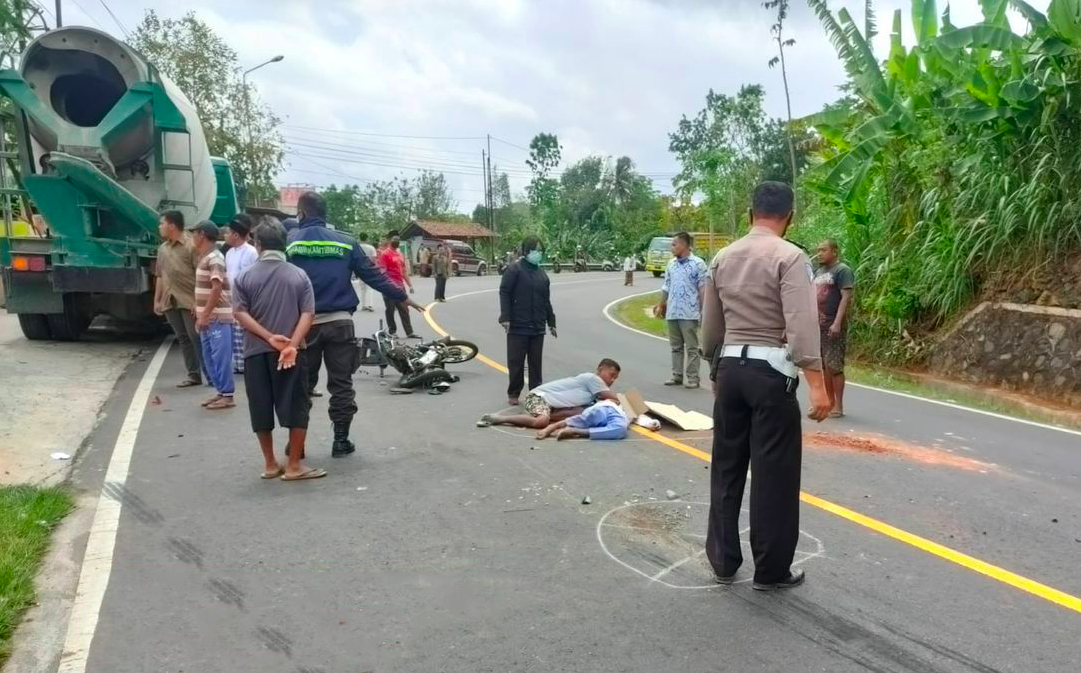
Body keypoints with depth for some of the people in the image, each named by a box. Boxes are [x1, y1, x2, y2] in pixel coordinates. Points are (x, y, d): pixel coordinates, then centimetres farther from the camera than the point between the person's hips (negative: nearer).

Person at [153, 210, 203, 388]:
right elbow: (160, 276, 21)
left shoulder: (191, 245, -9)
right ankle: (194, 375, 14)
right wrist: (157, 300, 17)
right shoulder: (162, 249, 16)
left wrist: (198, 300, -19)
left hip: (189, 301, -7)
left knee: (196, 337, -6)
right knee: (183, 338, 9)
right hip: (170, 302, 7)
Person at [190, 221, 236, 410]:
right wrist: (199, 315, 19)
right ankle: (221, 392, 20)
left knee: (221, 357, -6)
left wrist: (204, 316, -22)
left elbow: (217, 289, -22)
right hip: (208, 318, 10)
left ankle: (227, 396, -1)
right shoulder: (205, 257, 16)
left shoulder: (214, 258, -14)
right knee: (209, 357, 13)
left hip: (218, 318, -10)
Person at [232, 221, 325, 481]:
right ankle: (294, 466, 5)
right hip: (291, 352, -1)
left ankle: (270, 464, 19)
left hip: (256, 352, 2)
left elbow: (240, 313, -8)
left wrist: (269, 337, -12)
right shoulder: (299, 275, 2)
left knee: (261, 409, 11)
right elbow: (307, 313, -10)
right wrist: (292, 344, -17)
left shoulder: (245, 277, 3)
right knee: (296, 408, 4)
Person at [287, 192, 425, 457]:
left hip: (304, 324, 0)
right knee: (341, 384, 9)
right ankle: (341, 440, 11)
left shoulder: (289, 241, -1)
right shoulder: (345, 242, 3)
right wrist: (402, 297, 13)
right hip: (339, 323, 1)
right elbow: (373, 275, 4)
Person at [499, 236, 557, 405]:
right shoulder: (514, 269, -6)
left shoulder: (542, 273, 16)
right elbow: (504, 293, -11)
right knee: (516, 361, 1)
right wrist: (505, 317, -19)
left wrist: (551, 322, 21)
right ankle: (513, 393, 14)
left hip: (537, 327, 6)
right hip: (518, 326, -6)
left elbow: (546, 300, 21)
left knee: (536, 362, 8)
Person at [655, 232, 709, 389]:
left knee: (691, 347, -1)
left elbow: (703, 289, -8)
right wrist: (661, 305, 16)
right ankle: (677, 375, 19)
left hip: (689, 313, -6)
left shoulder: (698, 264, -6)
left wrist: (704, 310, -11)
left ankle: (693, 378, 4)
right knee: (676, 346, 12)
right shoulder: (671, 263, 12)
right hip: (672, 312, 6)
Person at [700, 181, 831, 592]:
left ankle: (723, 561, 24)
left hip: (730, 367, 6)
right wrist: (817, 383, -19)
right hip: (770, 371, -6)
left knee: (727, 467, 13)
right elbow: (802, 325, -19)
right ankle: (771, 570, 14)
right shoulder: (790, 257, -9)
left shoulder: (722, 258, 10)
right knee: (774, 472, 4)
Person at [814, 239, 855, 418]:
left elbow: (846, 298, -14)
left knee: (834, 366, -7)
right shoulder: (818, 272, 17)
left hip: (833, 326, -8)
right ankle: (830, 402, 18)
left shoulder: (842, 270, -7)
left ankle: (838, 406, -1)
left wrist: (837, 323, -22)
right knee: (823, 366, 10)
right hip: (818, 325, 8)